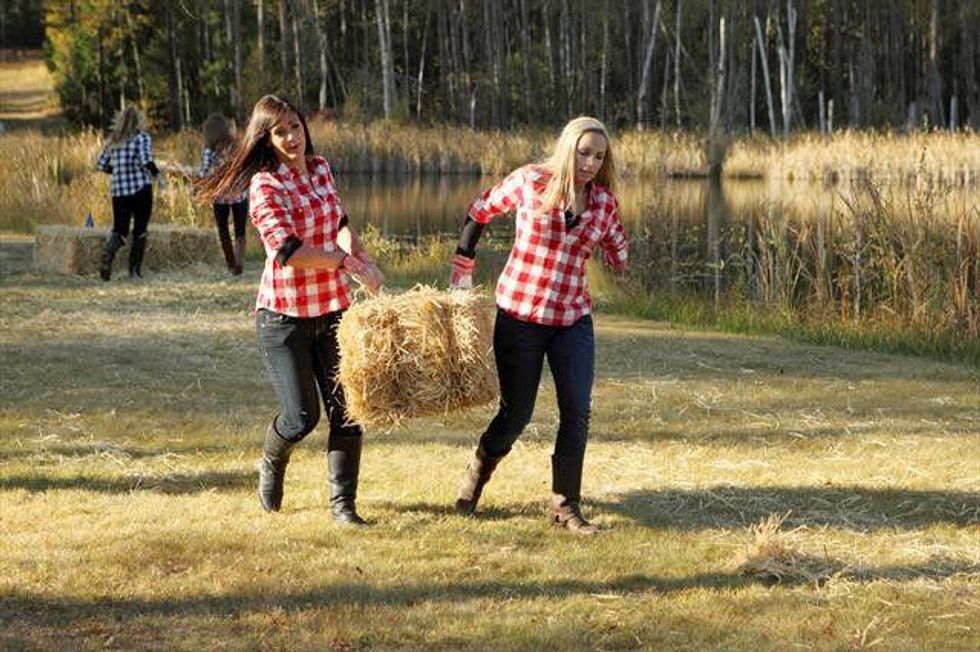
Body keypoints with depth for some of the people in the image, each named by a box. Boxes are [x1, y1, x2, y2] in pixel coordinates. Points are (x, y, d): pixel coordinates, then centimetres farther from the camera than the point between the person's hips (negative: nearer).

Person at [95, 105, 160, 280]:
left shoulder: (113, 140, 11)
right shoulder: (142, 138, -4)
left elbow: (101, 165, 13)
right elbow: (146, 160, -20)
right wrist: (156, 174, -5)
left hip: (118, 192, 4)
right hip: (141, 190, -4)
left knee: (119, 231, 4)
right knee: (140, 230, 9)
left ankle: (107, 253, -25)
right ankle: (135, 269, 8)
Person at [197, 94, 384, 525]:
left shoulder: (321, 168, 7)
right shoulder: (265, 185, -14)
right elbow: (288, 251, -22)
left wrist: (363, 258, 6)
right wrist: (349, 263, -19)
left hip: (332, 310, 5)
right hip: (284, 313, -5)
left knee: (346, 410, 0)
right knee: (302, 417, -2)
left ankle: (343, 503, 10)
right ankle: (272, 465, 31)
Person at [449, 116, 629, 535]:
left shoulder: (604, 203, 1)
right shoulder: (530, 182, -8)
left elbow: (617, 250, 20)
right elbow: (479, 212, 6)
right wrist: (462, 269, 10)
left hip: (573, 319, 3)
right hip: (520, 316, -3)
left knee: (577, 412, -6)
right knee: (516, 413, 4)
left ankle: (565, 506, 6)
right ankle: (474, 480, 31)